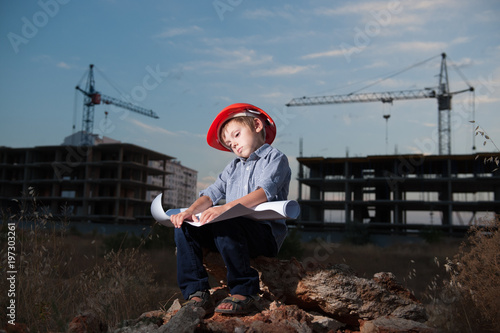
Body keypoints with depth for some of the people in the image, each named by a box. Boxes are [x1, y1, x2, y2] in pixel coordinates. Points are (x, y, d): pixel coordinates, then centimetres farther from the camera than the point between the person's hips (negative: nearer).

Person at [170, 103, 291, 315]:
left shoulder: (275, 158, 4)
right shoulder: (234, 166, 26)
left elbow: (264, 192, -16)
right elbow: (212, 193, 13)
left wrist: (226, 207, -30)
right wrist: (190, 210, -9)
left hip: (266, 233, -7)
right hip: (233, 228, 7)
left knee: (224, 225, -35)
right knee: (183, 228, -9)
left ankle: (244, 292, -20)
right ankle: (197, 293, -12)